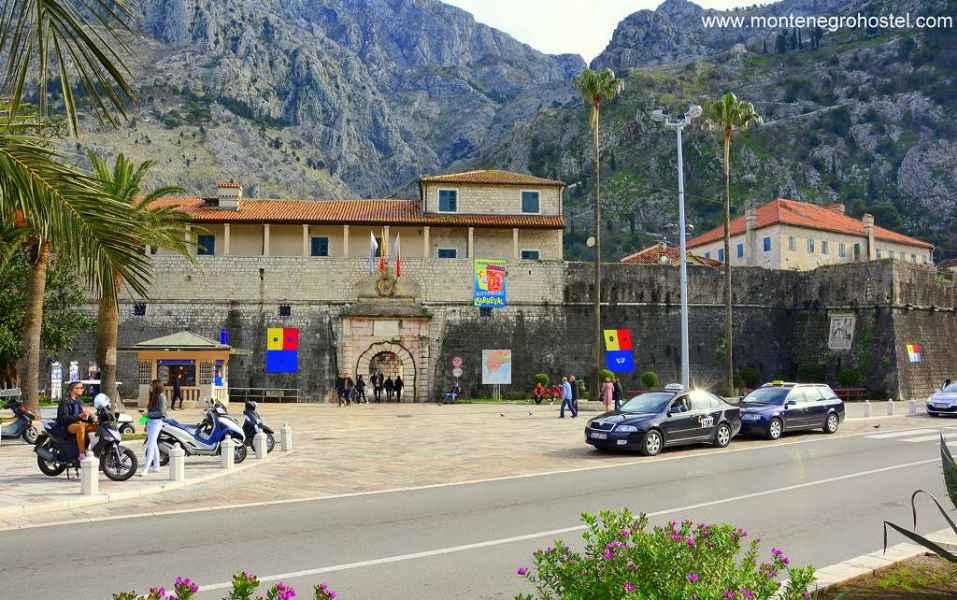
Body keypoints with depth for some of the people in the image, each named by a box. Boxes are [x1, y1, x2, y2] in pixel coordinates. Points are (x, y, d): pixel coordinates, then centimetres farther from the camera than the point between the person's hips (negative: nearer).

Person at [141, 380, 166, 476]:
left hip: (156, 422, -9)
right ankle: (156, 466, 24)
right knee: (154, 444, 15)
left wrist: (149, 414, -15)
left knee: (151, 445, -10)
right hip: (150, 421, 9)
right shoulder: (153, 396, 13)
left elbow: (162, 412, -17)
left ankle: (145, 469, -11)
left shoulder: (161, 396, -12)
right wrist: (146, 424, 17)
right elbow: (150, 410, 16)